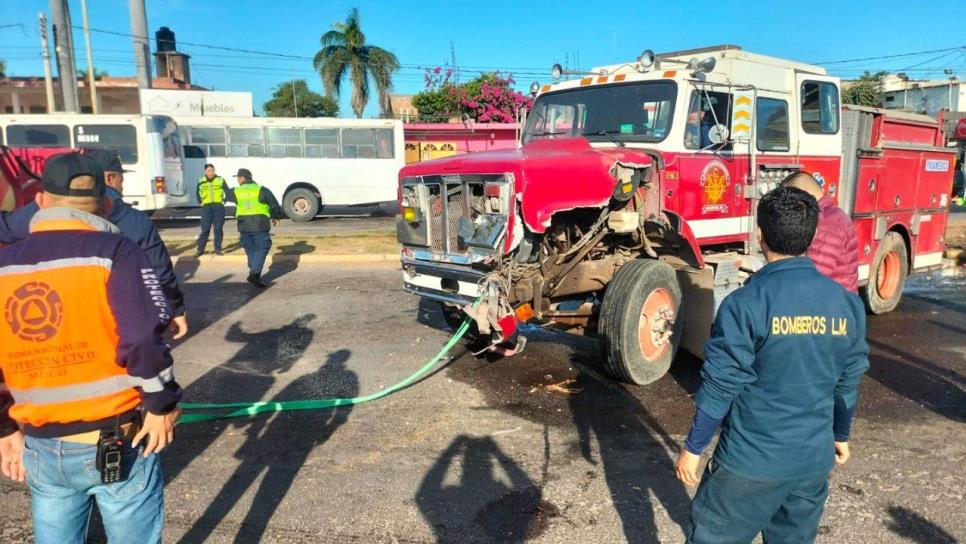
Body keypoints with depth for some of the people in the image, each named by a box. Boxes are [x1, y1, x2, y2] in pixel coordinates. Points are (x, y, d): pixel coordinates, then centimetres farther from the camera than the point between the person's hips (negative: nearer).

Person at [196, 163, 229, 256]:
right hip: (206, 207, 1)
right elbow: (198, 193, 22)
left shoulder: (220, 180, 1)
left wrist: (224, 201, -1)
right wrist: (200, 202, 13)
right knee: (205, 229, -3)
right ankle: (200, 249, 3)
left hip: (219, 207, -1)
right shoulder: (201, 181, 7)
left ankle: (218, 248, 10)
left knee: (218, 229, 1)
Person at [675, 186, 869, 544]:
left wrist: (693, 447, -5)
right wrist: (841, 436, 24)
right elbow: (847, 382, 8)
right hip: (814, 460, 6)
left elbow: (720, 385, -17)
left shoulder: (746, 303, -20)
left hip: (752, 461, -5)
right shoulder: (847, 303, -2)